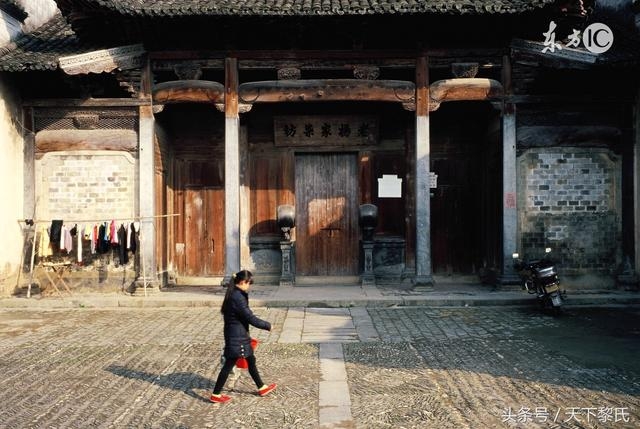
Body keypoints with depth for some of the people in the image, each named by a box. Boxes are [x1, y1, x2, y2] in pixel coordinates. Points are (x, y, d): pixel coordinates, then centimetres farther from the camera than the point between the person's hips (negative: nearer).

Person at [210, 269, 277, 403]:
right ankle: (216, 395, 12)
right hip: (236, 337, -10)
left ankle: (262, 388, 31)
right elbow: (250, 318, -21)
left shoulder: (233, 294, 7)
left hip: (238, 336, 10)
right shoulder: (238, 297, -23)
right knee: (229, 365, 1)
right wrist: (267, 325, -12)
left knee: (251, 360, 19)